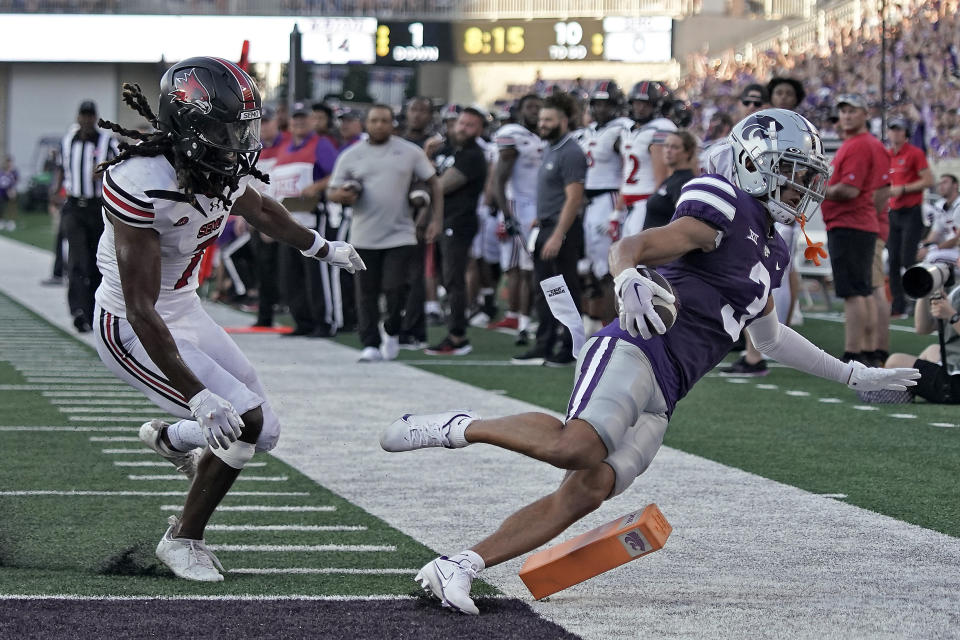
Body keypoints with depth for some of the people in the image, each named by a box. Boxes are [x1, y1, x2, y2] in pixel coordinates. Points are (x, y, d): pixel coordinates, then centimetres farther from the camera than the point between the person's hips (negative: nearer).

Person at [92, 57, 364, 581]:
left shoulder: (224, 171, -8)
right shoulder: (142, 184, -32)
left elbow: (259, 209, 19)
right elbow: (142, 311, -31)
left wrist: (324, 249, 36)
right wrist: (198, 398, -33)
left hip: (185, 311, 8)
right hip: (131, 329, -8)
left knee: (258, 431, 11)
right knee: (248, 422, -14)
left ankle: (168, 438, 43)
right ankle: (182, 540, 6)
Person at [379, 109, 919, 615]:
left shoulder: (770, 252, 28)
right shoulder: (727, 213, -2)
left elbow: (770, 336, 42)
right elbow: (629, 247, -11)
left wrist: (855, 376, 45)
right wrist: (628, 279, -35)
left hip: (661, 396, 9)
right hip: (638, 351, -9)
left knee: (587, 491, -8)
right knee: (575, 447, -34)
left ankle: (458, 566, -11)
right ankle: (457, 428, -14)